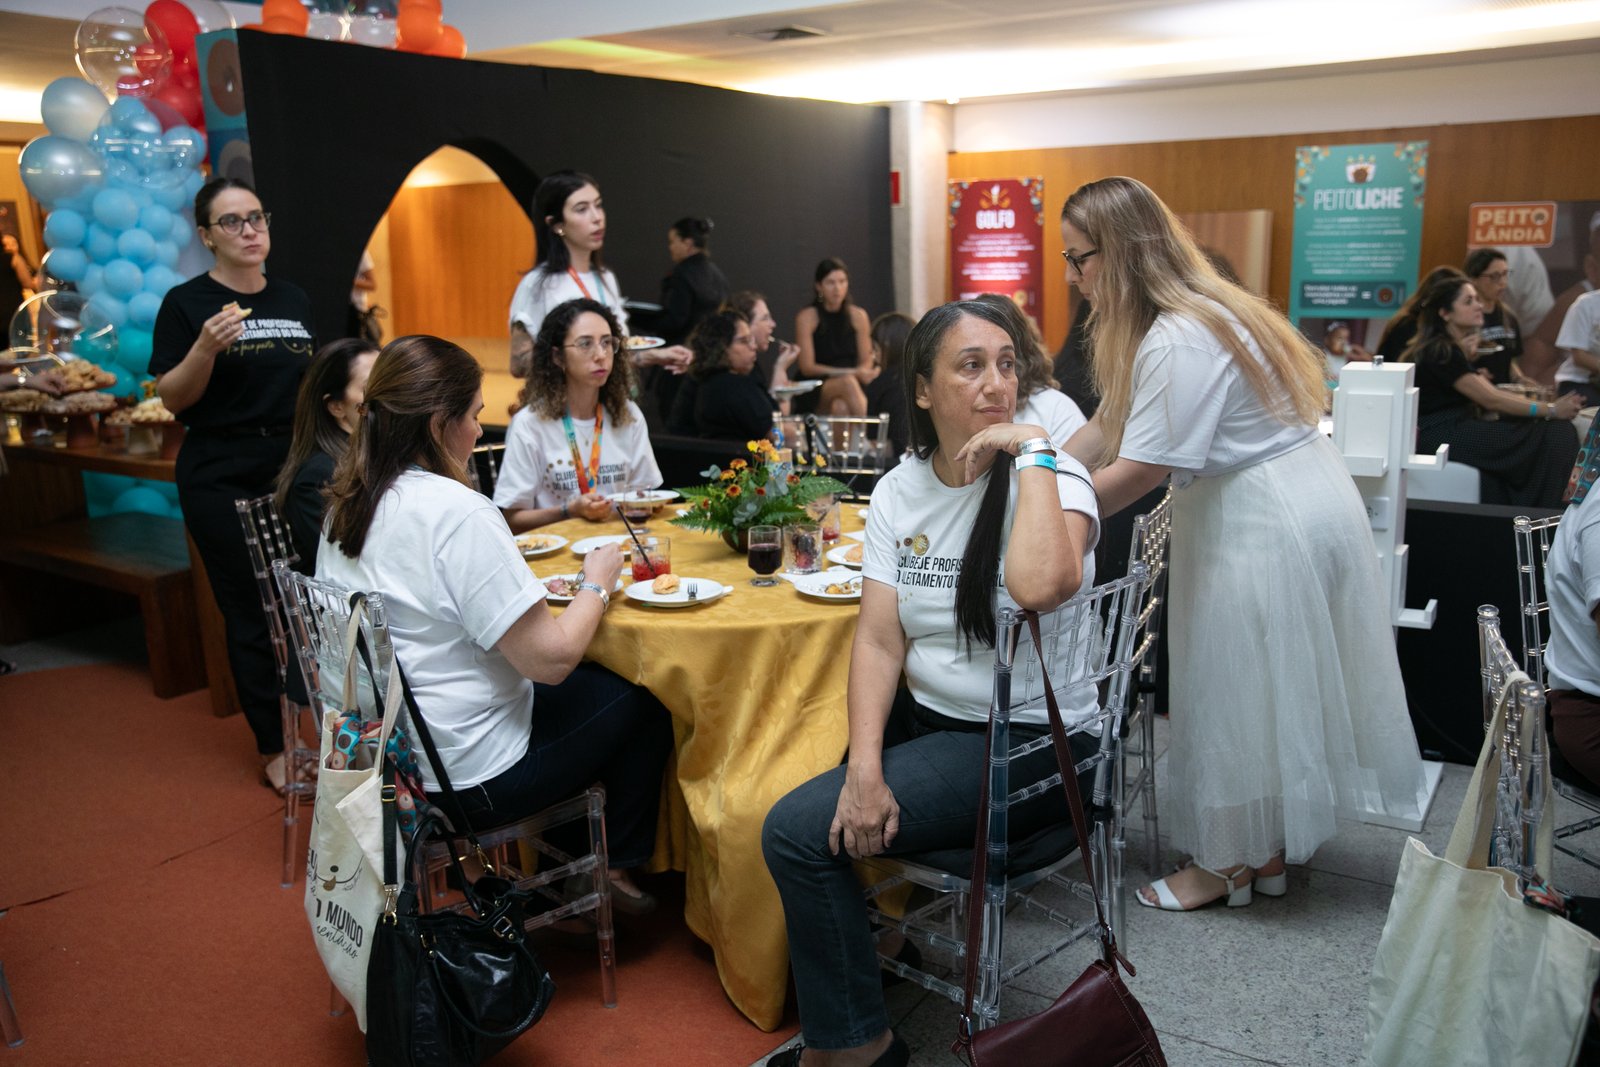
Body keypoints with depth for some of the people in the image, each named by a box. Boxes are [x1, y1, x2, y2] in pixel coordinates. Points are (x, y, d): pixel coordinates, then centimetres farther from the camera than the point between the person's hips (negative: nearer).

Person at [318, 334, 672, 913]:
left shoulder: (347, 504, 1)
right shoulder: (455, 512, -26)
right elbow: (551, 657, -26)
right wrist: (597, 583, -8)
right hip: (466, 777, -9)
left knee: (590, 684, 25)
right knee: (645, 704, 11)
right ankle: (619, 864, 30)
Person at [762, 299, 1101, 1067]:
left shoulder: (1052, 477, -13)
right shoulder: (900, 491, 3)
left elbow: (1042, 586, -37)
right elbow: (879, 641, -4)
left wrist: (1032, 453, -27)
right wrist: (864, 766, -17)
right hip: (925, 718, 6)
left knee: (799, 830, -17)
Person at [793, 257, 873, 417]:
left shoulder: (858, 316, 5)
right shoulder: (807, 317, -5)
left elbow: (866, 362, 8)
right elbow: (807, 367, -8)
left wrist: (859, 374, -17)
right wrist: (851, 373, -14)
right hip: (813, 393, -2)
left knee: (841, 408, -34)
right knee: (847, 382, -34)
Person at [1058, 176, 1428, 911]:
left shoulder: (1180, 340, -25)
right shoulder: (1188, 313, 7)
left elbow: (1136, 472, -25)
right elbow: (1106, 428, 5)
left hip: (1271, 523, -10)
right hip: (1267, 510, 10)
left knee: (1240, 692, 3)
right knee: (1271, 688, 17)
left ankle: (1229, 865, 19)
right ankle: (1268, 848, 31)